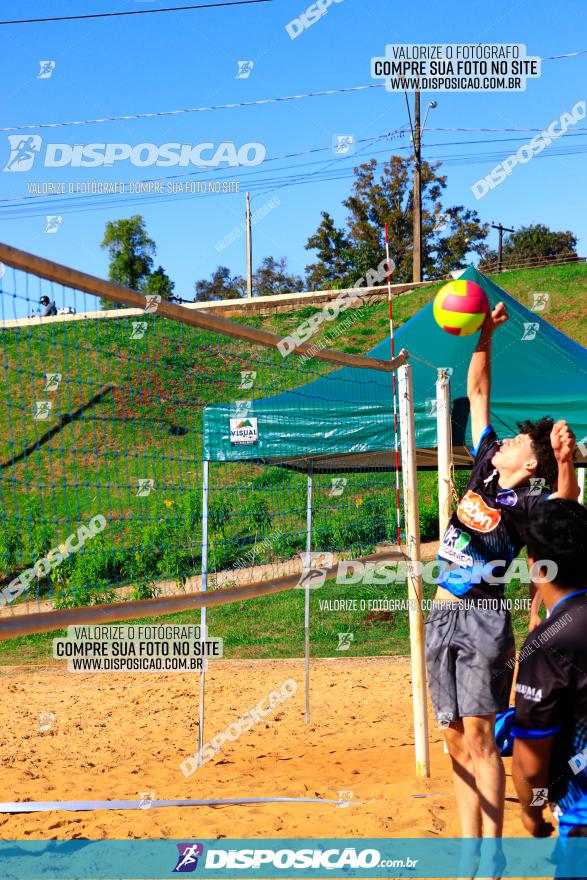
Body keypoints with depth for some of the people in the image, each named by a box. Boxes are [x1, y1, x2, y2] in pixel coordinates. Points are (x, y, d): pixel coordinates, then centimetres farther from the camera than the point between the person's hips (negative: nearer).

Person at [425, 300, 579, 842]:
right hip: (442, 616, 7)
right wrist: (485, 338, 8)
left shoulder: (526, 502, -7)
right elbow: (478, 393, 14)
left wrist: (566, 460, -48)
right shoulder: (484, 470, 11)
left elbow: (566, 507, -31)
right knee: (456, 739, 7)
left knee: (479, 736, -10)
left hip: (482, 619, -7)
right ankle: (469, 845, 13)